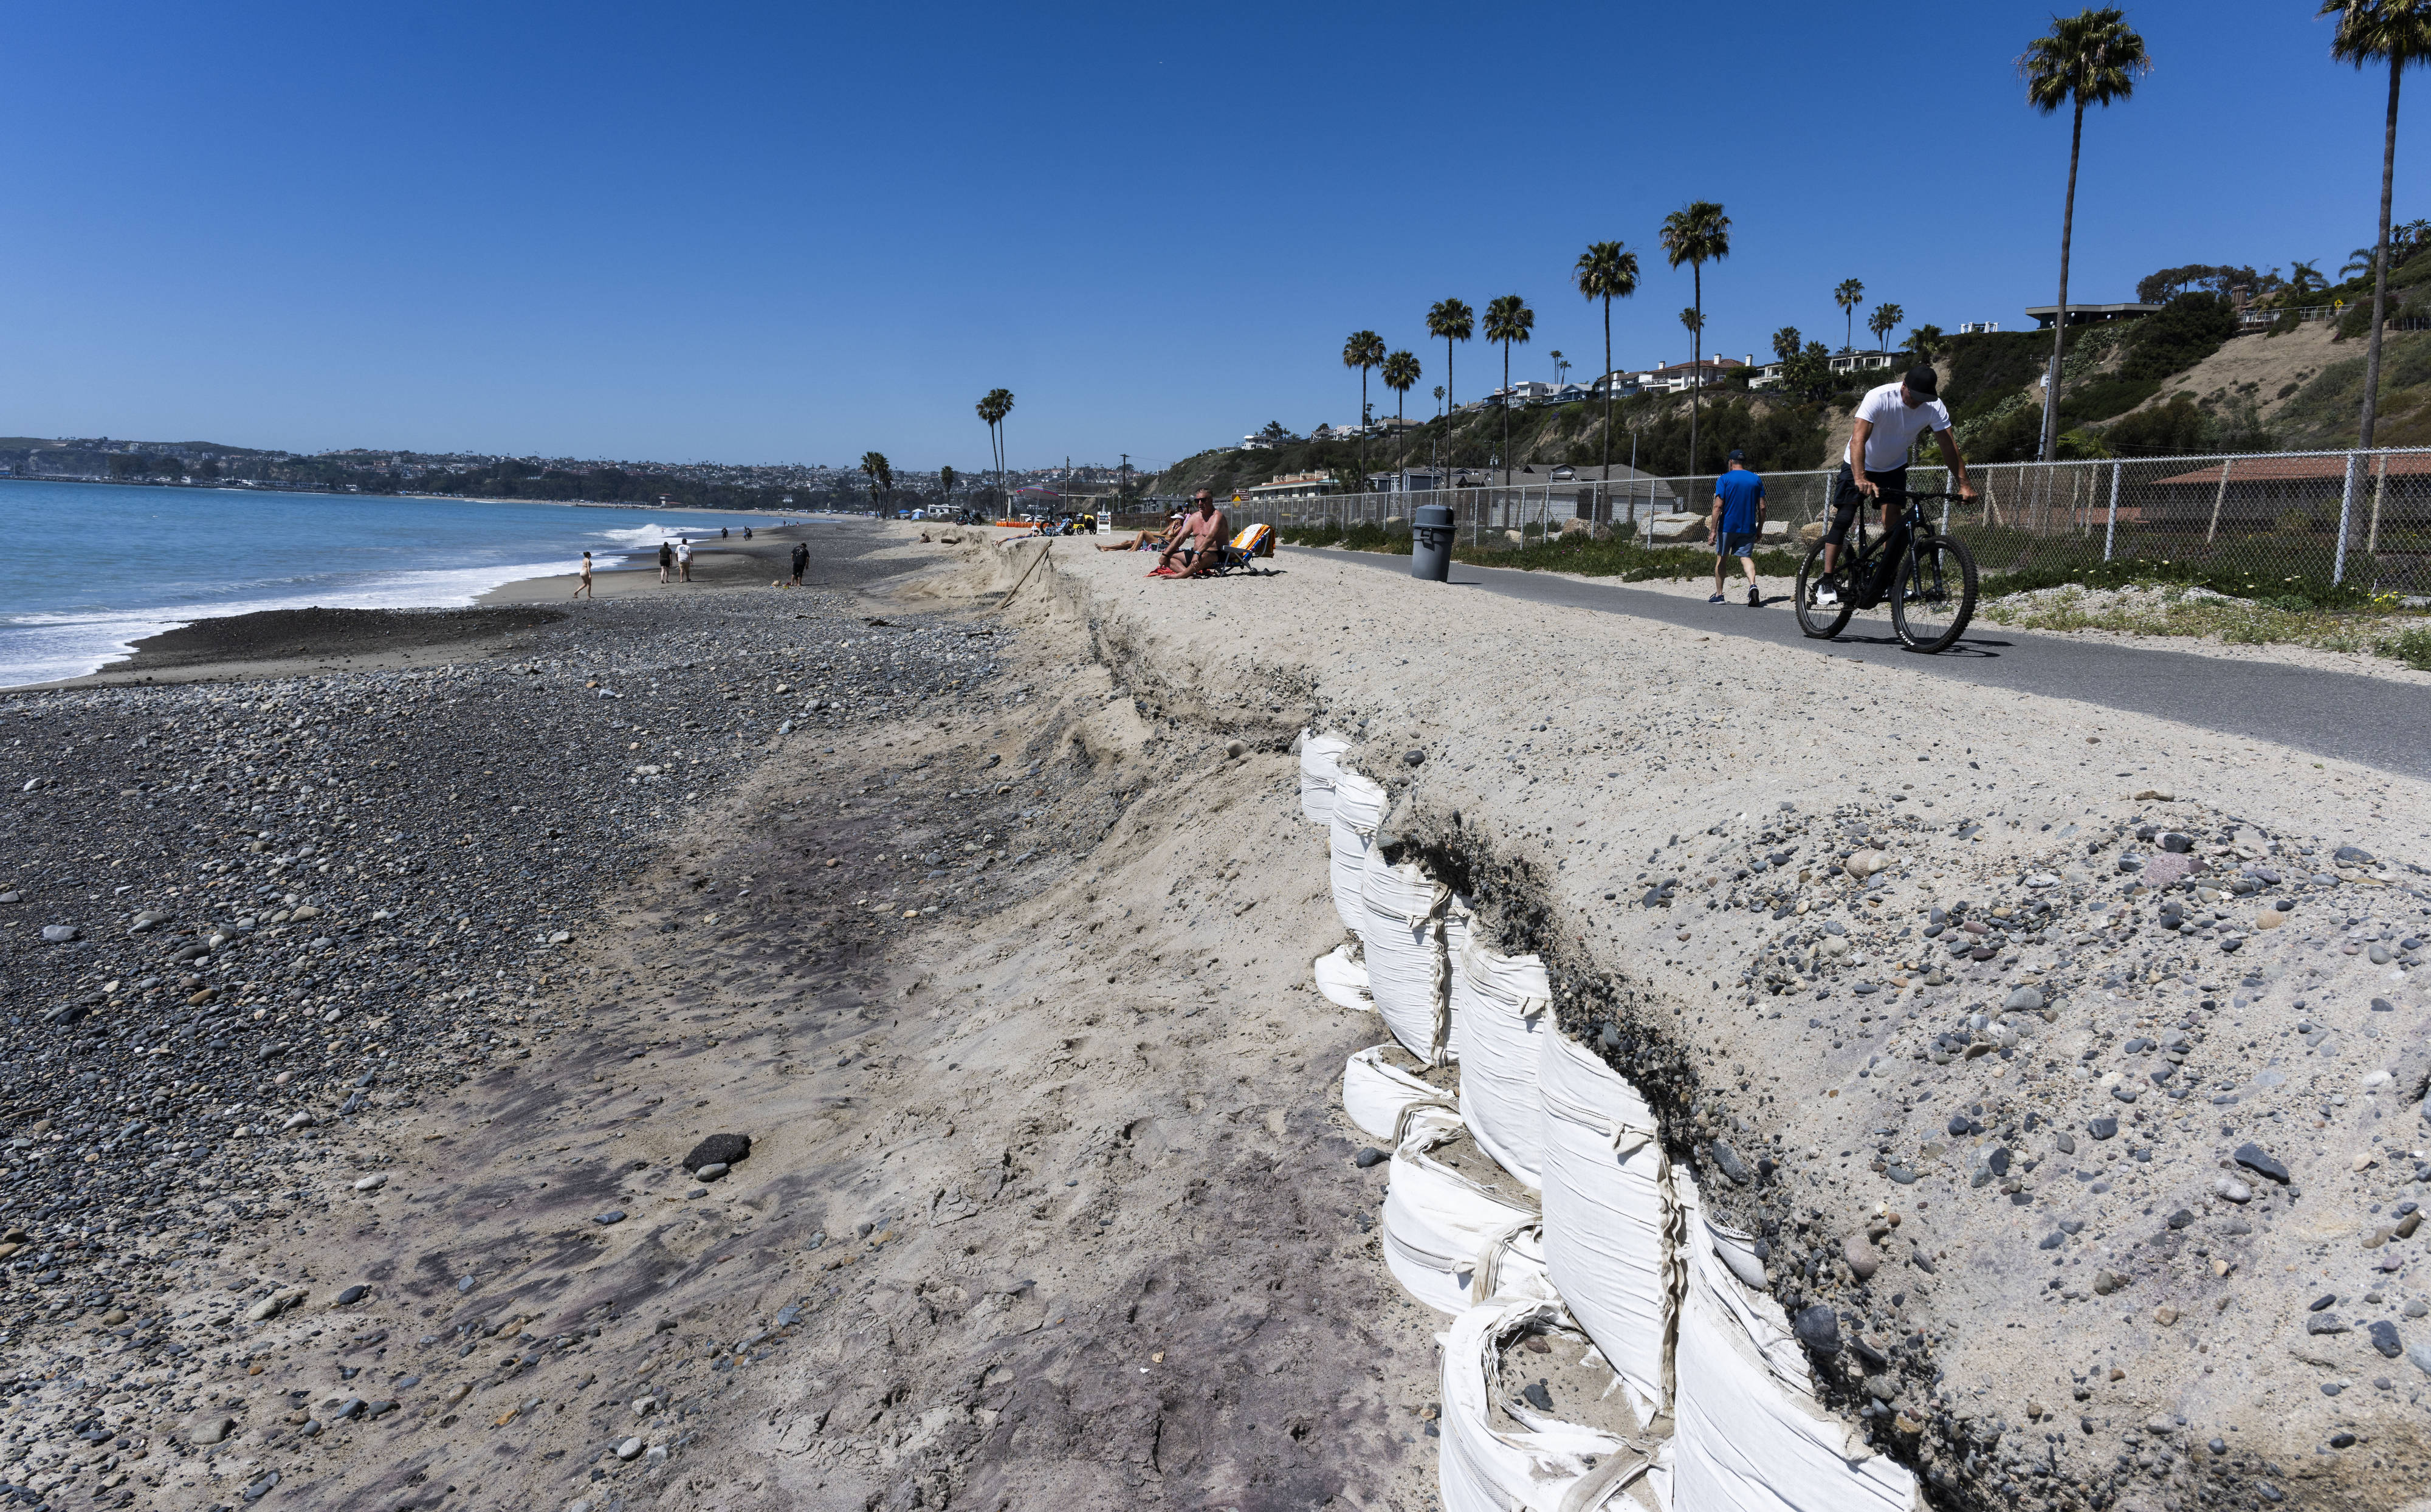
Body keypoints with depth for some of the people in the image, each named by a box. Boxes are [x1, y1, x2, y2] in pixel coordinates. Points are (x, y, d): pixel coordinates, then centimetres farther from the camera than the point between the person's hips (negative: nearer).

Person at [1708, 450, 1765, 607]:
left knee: (1721, 559, 12)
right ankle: (1752, 585, -28)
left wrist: (1714, 530, -11)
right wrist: (1760, 528, 14)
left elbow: (1718, 506, -12)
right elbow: (1762, 507, 5)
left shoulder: (1724, 479, -4)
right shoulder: (1756, 479, 7)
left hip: (1728, 526, -2)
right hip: (1749, 528, 2)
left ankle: (1718, 594, 18)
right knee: (1746, 557, 0)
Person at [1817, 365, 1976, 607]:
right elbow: (1858, 439, -40)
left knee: (1893, 524, -9)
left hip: (1894, 467, 3)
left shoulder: (1935, 407, -20)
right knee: (1843, 519, -13)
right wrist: (1860, 478, -53)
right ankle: (1826, 584, -13)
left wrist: (1964, 484, -24)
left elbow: (1948, 445, -17)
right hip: (1860, 465, -3)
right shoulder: (1879, 398, -31)